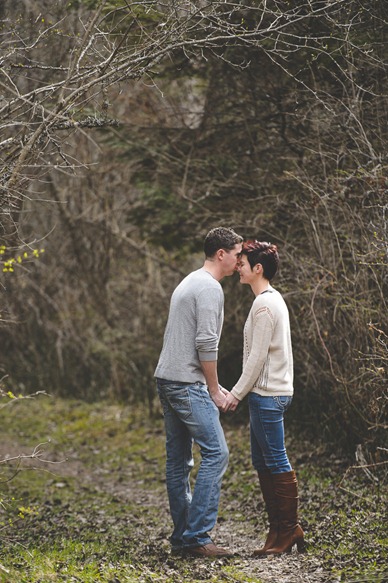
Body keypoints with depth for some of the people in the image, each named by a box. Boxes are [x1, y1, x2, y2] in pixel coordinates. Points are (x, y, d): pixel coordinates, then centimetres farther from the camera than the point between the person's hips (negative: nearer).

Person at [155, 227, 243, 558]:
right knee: (216, 453, -10)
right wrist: (214, 390, -9)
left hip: (167, 381, 11)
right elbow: (206, 343, -18)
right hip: (187, 383, -11)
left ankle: (182, 536, 14)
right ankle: (197, 536, -13)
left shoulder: (190, 283, 22)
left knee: (179, 460, 10)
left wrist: (213, 385, 22)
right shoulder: (210, 288, -11)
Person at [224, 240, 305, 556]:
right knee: (262, 461, 12)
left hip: (268, 395, -11)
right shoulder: (272, 299, 16)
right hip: (267, 393, 11)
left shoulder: (264, 305, -15)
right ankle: (280, 530, 15)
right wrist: (242, 392, 21)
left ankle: (289, 529, 0)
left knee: (276, 462, -5)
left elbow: (257, 357, -17)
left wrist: (236, 393, -12)